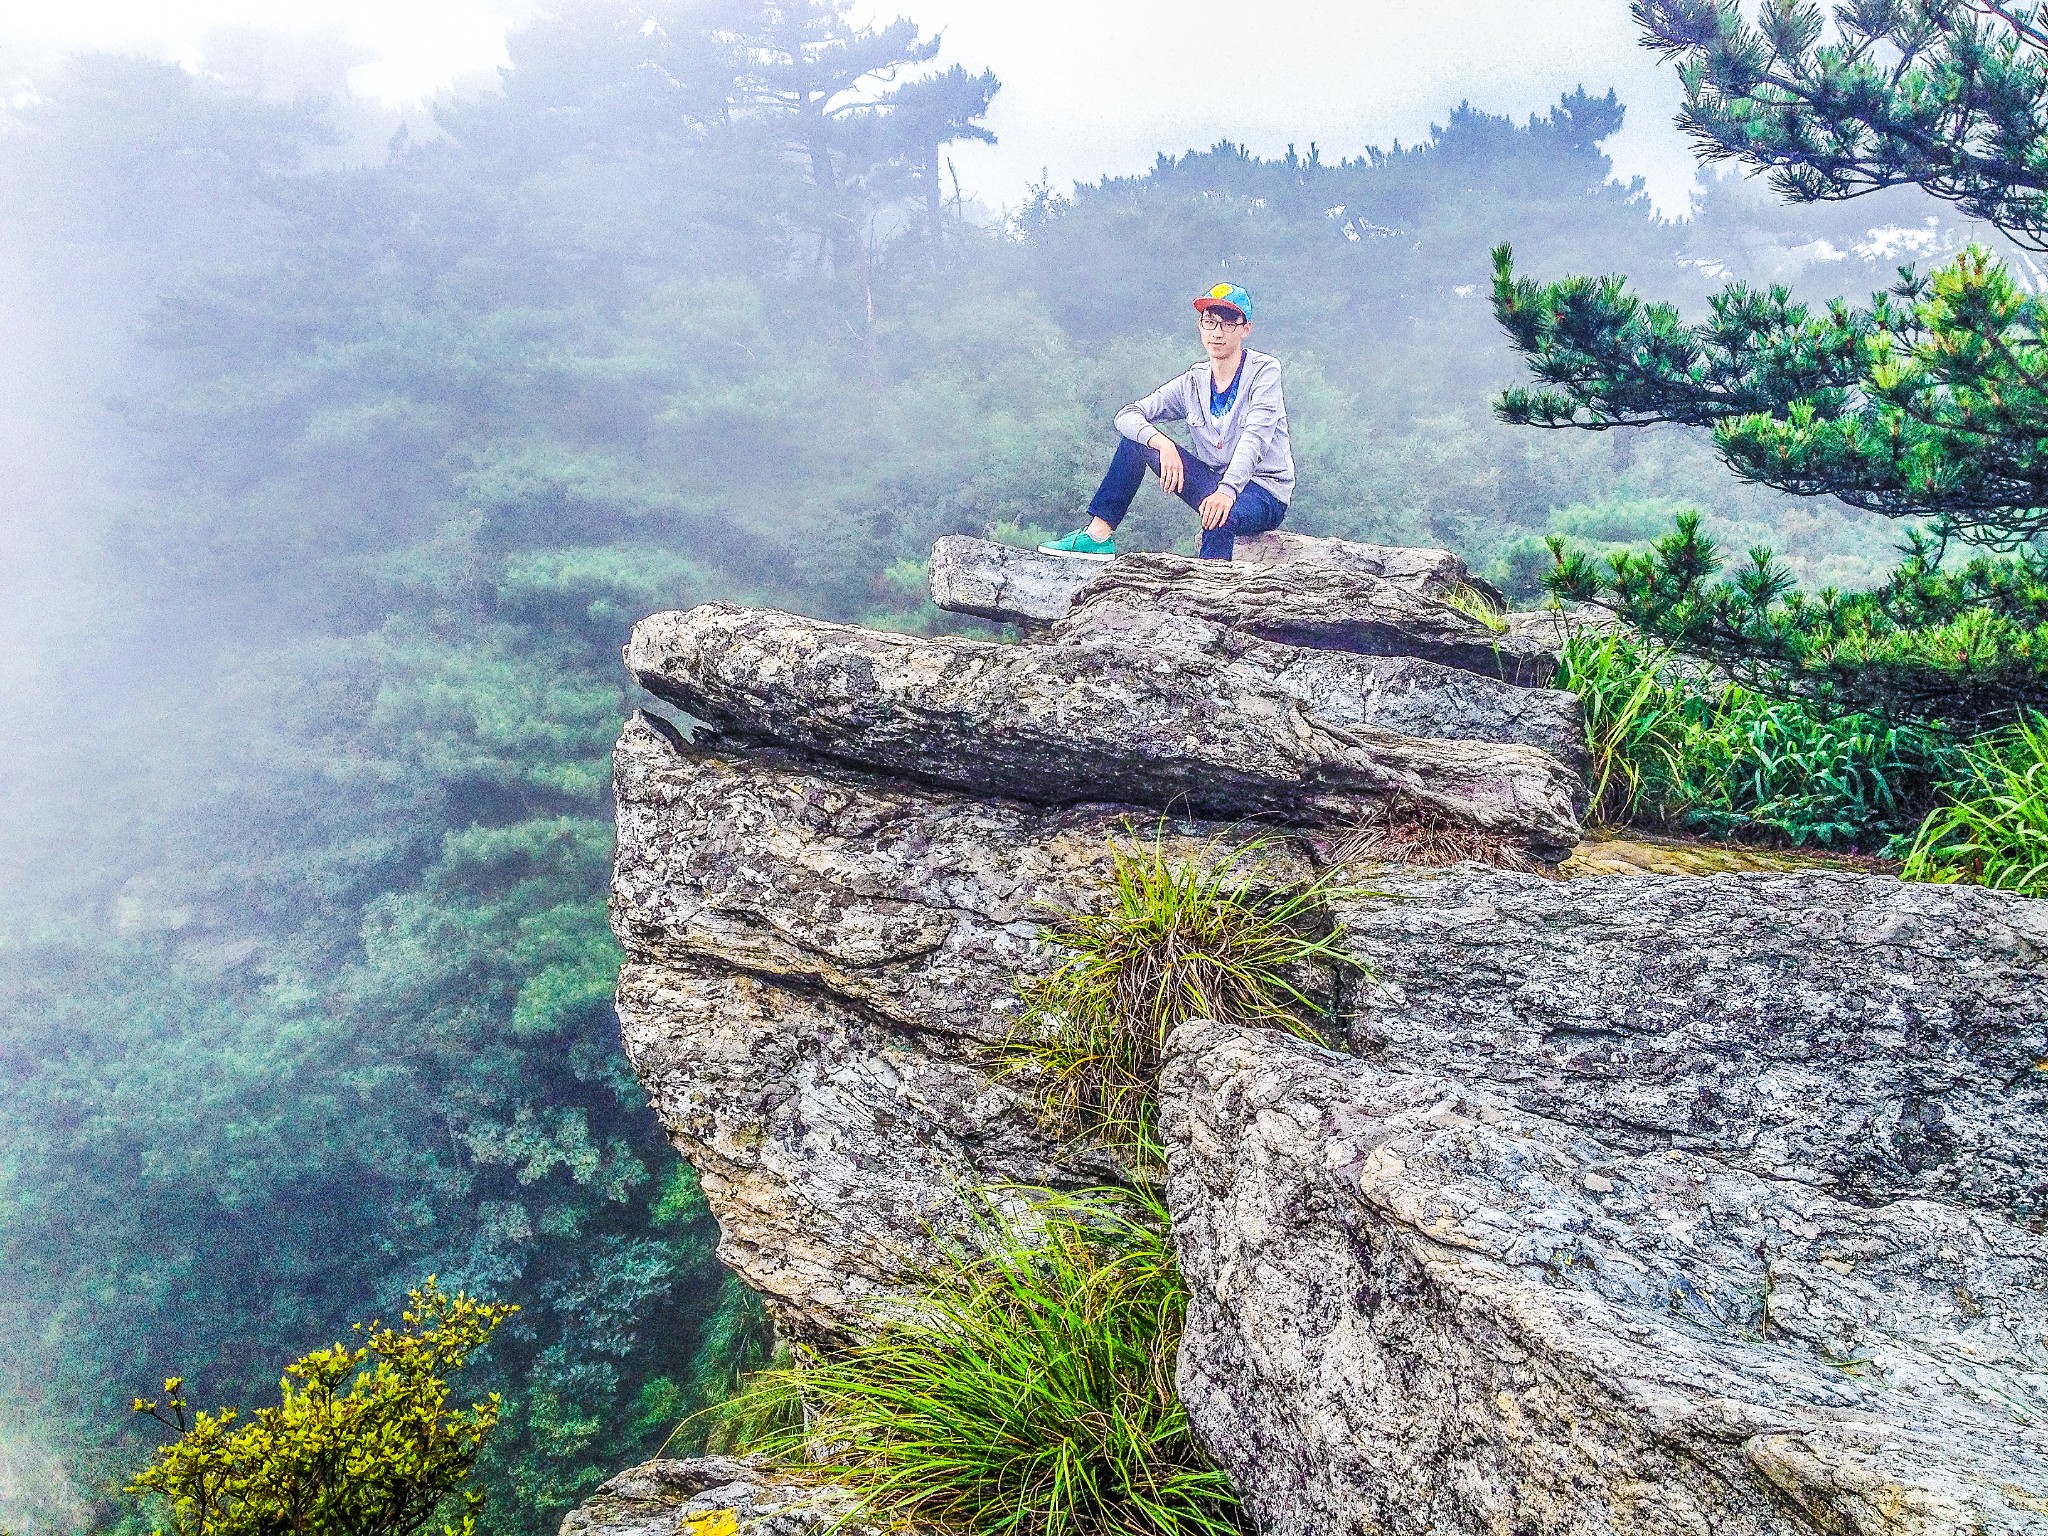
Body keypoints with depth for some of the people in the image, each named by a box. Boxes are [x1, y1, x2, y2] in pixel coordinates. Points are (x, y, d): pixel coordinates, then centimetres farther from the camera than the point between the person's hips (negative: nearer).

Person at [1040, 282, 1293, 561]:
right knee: (1139, 437, -5)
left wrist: (1227, 490, -41)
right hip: (1215, 483, 5)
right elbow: (1127, 415, -4)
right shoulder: (1193, 383, 5)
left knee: (1221, 517, -41)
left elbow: (1255, 437, -24)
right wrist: (1164, 444, -26)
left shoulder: (1264, 370, -8)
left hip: (1266, 492, -5)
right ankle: (1098, 535, -10)